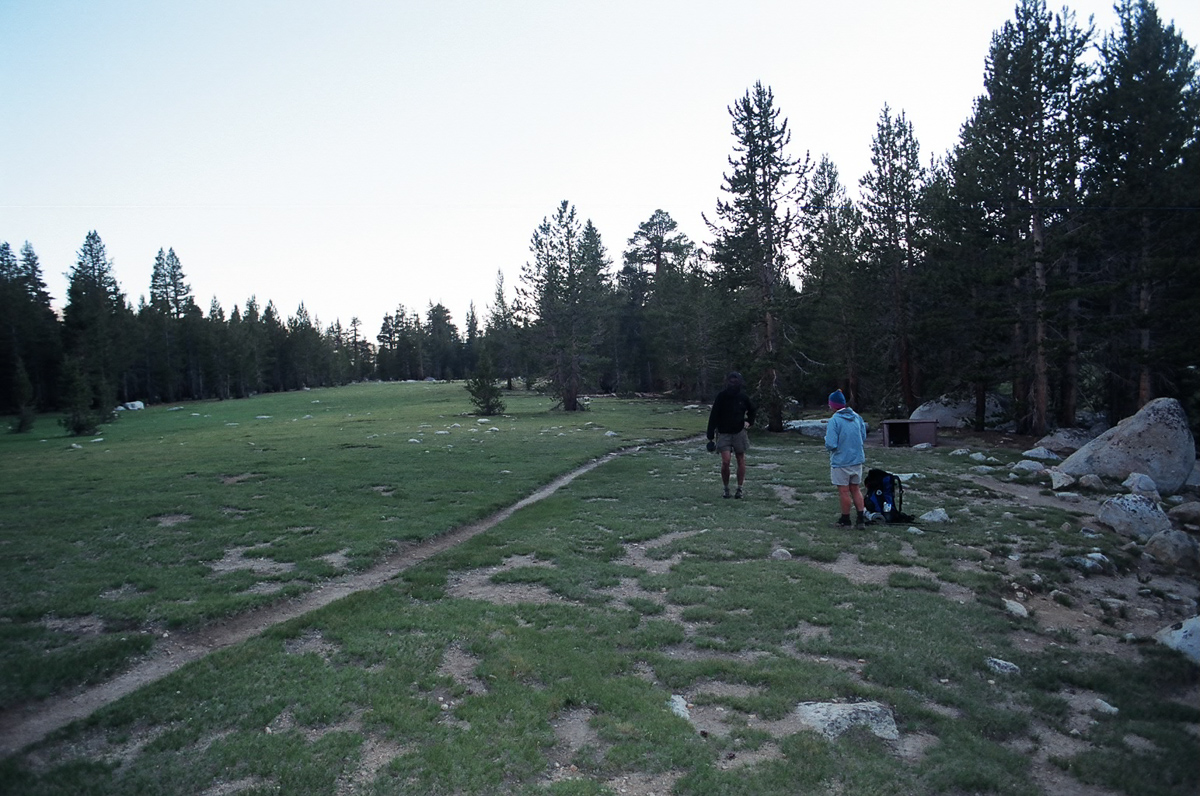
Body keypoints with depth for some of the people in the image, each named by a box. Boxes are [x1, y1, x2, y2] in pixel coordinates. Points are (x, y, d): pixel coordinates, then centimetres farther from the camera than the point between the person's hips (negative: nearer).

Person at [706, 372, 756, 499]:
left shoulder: (743, 397, 0)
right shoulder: (721, 396, -7)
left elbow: (752, 410, 20)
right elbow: (713, 416, -7)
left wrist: (749, 422, 5)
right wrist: (710, 436, -9)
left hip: (739, 433, 2)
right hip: (724, 433, -2)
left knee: (741, 461, 4)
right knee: (725, 461, -11)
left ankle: (739, 489, 16)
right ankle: (726, 488, 7)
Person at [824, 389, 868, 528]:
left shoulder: (834, 420, -19)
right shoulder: (857, 417, 2)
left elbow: (830, 445, -22)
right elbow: (864, 438, 10)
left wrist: (826, 436, -3)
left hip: (840, 462, -6)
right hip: (857, 459, 6)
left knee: (844, 491, 6)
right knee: (855, 489, 17)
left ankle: (845, 520, 18)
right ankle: (861, 519, 17)